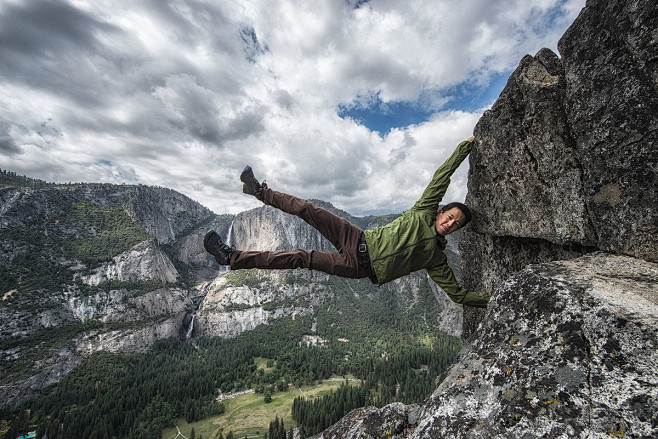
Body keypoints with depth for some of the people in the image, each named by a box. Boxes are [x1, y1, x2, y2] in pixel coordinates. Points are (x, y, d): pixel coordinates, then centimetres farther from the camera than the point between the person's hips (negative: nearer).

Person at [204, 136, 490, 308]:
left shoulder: (436, 257, 6)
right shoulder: (424, 212, 7)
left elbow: (456, 291, 11)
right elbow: (441, 177, 7)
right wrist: (465, 147, 8)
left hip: (359, 267, -2)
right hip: (360, 240, 3)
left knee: (304, 258, -17)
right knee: (307, 210, -13)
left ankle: (232, 258, -12)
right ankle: (260, 191, 8)